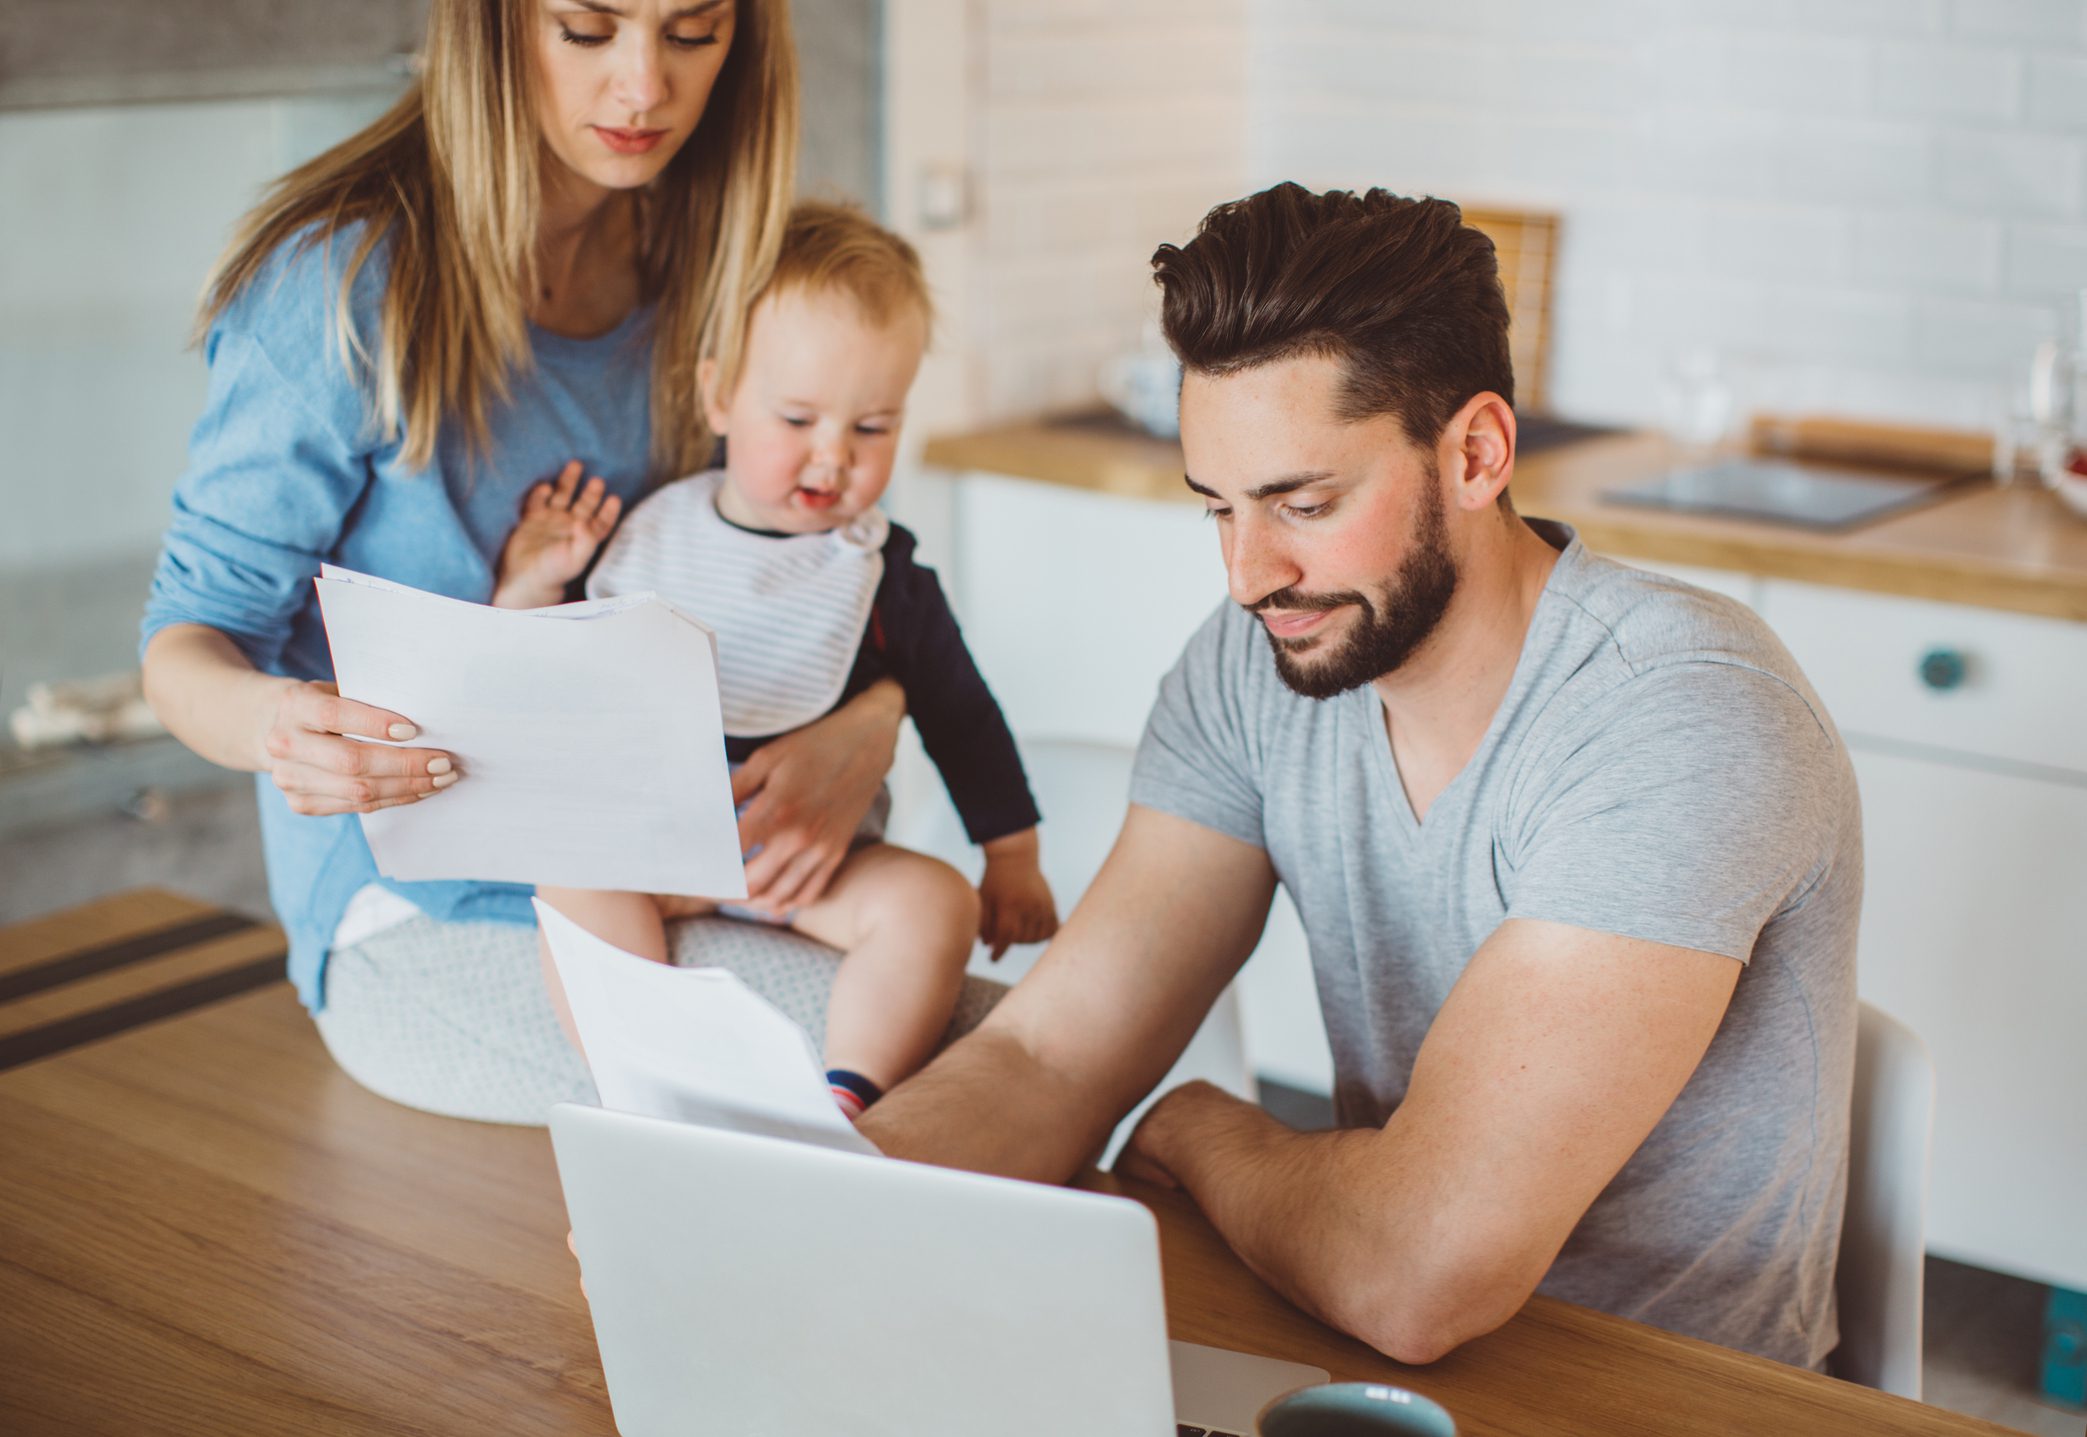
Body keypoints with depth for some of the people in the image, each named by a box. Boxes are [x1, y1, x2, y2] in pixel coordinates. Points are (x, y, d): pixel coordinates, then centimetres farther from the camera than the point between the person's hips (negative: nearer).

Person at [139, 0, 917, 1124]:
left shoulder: (703, 266, 4)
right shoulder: (349, 278, -14)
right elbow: (189, 637, -9)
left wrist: (868, 725, -19)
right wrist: (271, 725, -35)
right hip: (423, 931, -6)